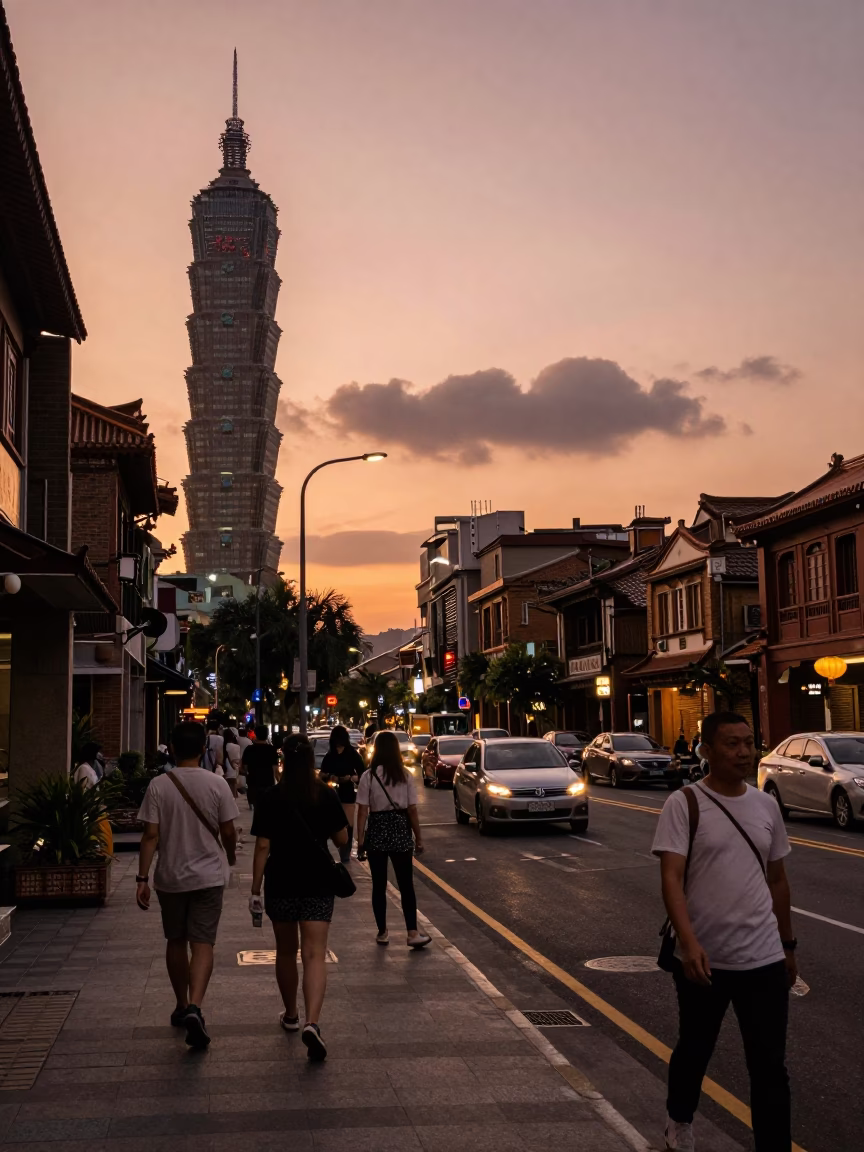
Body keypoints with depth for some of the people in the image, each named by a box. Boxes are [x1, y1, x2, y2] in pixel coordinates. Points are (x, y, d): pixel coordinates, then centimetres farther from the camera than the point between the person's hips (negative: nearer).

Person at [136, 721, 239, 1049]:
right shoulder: (216, 784, -8)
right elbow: (228, 831, -3)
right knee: (202, 944, -2)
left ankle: (182, 1006, 29)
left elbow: (151, 835, -10)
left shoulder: (158, 786, -8)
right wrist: (231, 857, 18)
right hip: (208, 875, -1)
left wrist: (142, 878, -6)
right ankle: (194, 1007, -21)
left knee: (176, 942, 17)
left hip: (170, 877, 1)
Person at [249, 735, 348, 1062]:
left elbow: (262, 846, -9)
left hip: (281, 884, 0)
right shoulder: (327, 795, -3)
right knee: (314, 955, -3)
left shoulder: (270, 798, -7)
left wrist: (255, 889, -4)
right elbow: (341, 839, 3)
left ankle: (291, 1015, 33)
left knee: (286, 952, 19)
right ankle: (312, 1023, -21)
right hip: (318, 885, 0)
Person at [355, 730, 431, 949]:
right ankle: (413, 933, -2)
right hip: (400, 830, 0)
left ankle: (382, 932, 17)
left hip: (377, 831, 0)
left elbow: (363, 811, -8)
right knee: (406, 885, 5)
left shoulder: (368, 776, -6)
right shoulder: (405, 775, -3)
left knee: (379, 885, 11)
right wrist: (418, 837, 7)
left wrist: (360, 840, -3)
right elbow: (412, 810, -2)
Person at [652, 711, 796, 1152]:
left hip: (764, 959, 3)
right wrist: (689, 942, -31)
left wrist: (788, 945, 17)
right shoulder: (683, 804, -10)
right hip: (703, 959, -2)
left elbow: (777, 880, 15)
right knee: (695, 1049, 19)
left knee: (770, 1068, 1)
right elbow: (671, 878, -18)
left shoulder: (766, 806, 5)